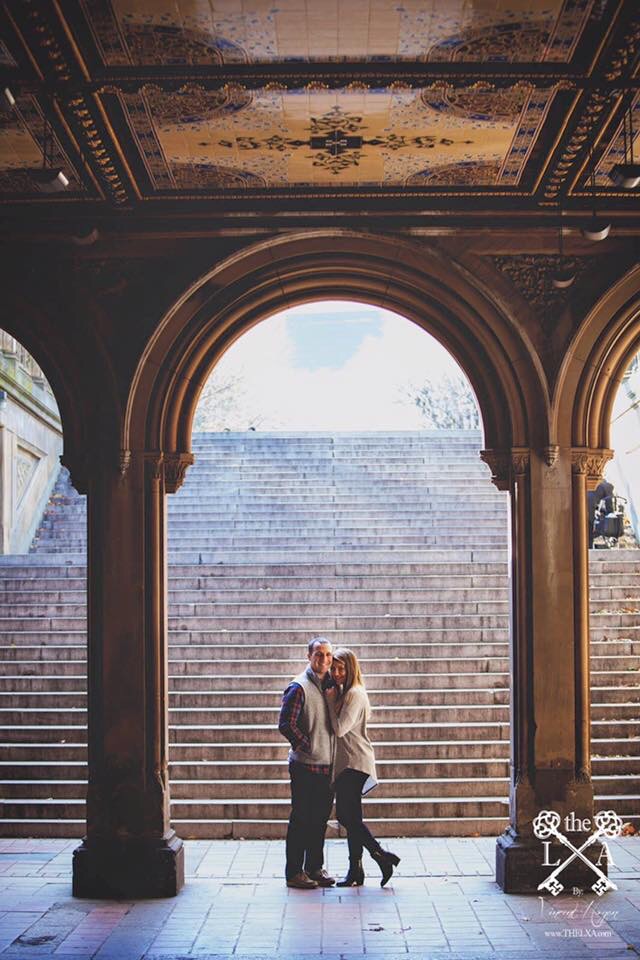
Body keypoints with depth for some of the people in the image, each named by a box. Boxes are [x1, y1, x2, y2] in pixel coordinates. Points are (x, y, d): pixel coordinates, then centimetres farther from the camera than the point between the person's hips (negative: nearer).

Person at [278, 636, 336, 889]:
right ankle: (294, 872, 7)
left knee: (320, 818, 12)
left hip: (326, 764, 7)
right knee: (301, 819, -1)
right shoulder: (299, 687, -11)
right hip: (305, 765, -7)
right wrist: (308, 747, -12)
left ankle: (315, 868, 23)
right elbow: (285, 725, -16)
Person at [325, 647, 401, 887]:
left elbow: (340, 729, -18)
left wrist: (330, 701, -8)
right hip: (346, 763, 10)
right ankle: (356, 871, 9)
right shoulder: (342, 693, 17)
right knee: (350, 817, 7)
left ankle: (382, 856, -7)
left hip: (355, 763, -10)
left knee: (346, 815, -13)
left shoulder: (355, 694, -12)